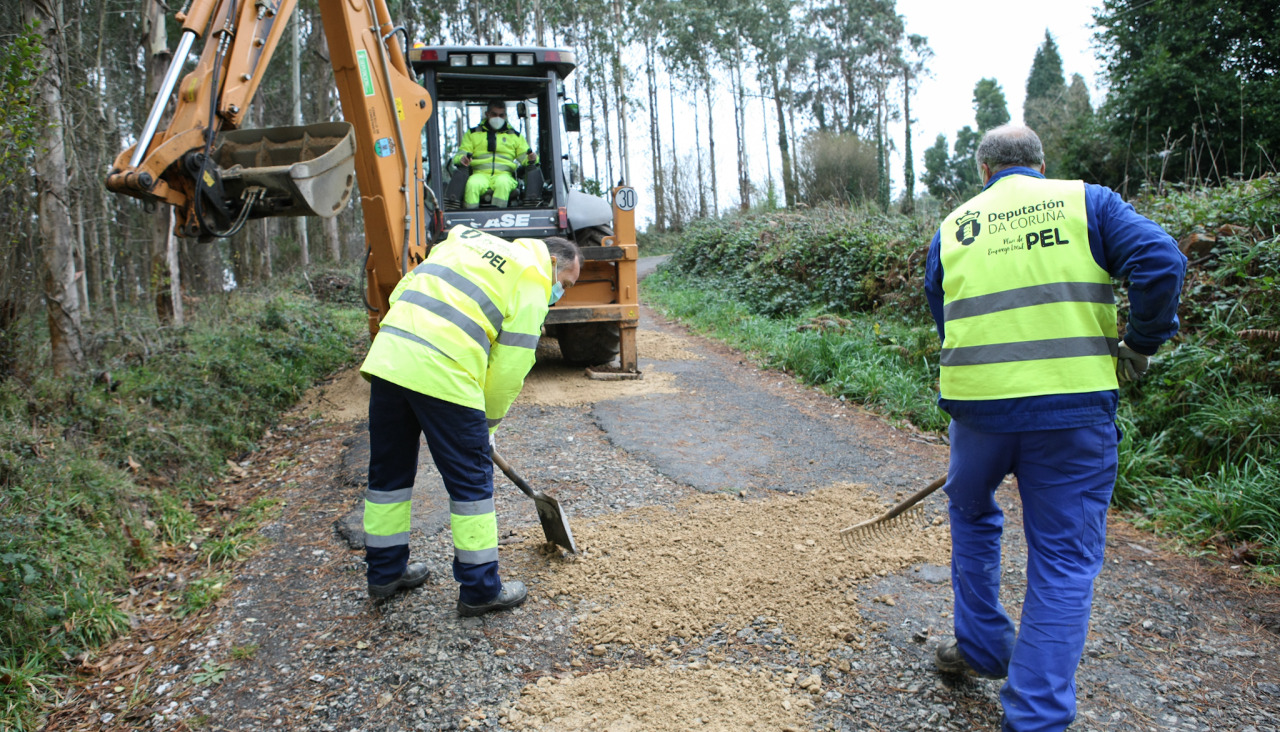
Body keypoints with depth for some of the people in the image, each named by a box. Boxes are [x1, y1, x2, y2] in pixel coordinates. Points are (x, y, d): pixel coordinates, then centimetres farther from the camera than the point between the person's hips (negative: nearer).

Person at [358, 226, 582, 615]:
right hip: (443, 376, -7)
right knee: (471, 481, 7)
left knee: (388, 471, 19)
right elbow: (511, 365, 0)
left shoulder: (465, 240, 26)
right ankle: (480, 589, 16)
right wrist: (487, 423, 14)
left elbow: (402, 293, 22)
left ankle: (384, 571, 34)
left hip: (386, 359, 7)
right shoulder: (532, 283, 5)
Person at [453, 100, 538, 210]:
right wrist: (462, 159, -8)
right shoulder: (472, 133, 24)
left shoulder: (515, 136, 26)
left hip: (504, 173, 0)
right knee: (472, 184, -37)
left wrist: (531, 159, -7)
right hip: (480, 174, 0)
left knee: (503, 183, -39)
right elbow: (460, 155, 18)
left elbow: (524, 157, 19)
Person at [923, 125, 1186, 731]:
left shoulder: (953, 226, 12)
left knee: (972, 514, 27)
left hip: (978, 405, 2)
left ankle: (981, 648, 36)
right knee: (1064, 559, 7)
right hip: (1074, 406, -2)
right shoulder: (1087, 201, 5)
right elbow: (1160, 260, -10)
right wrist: (1138, 346, 1)